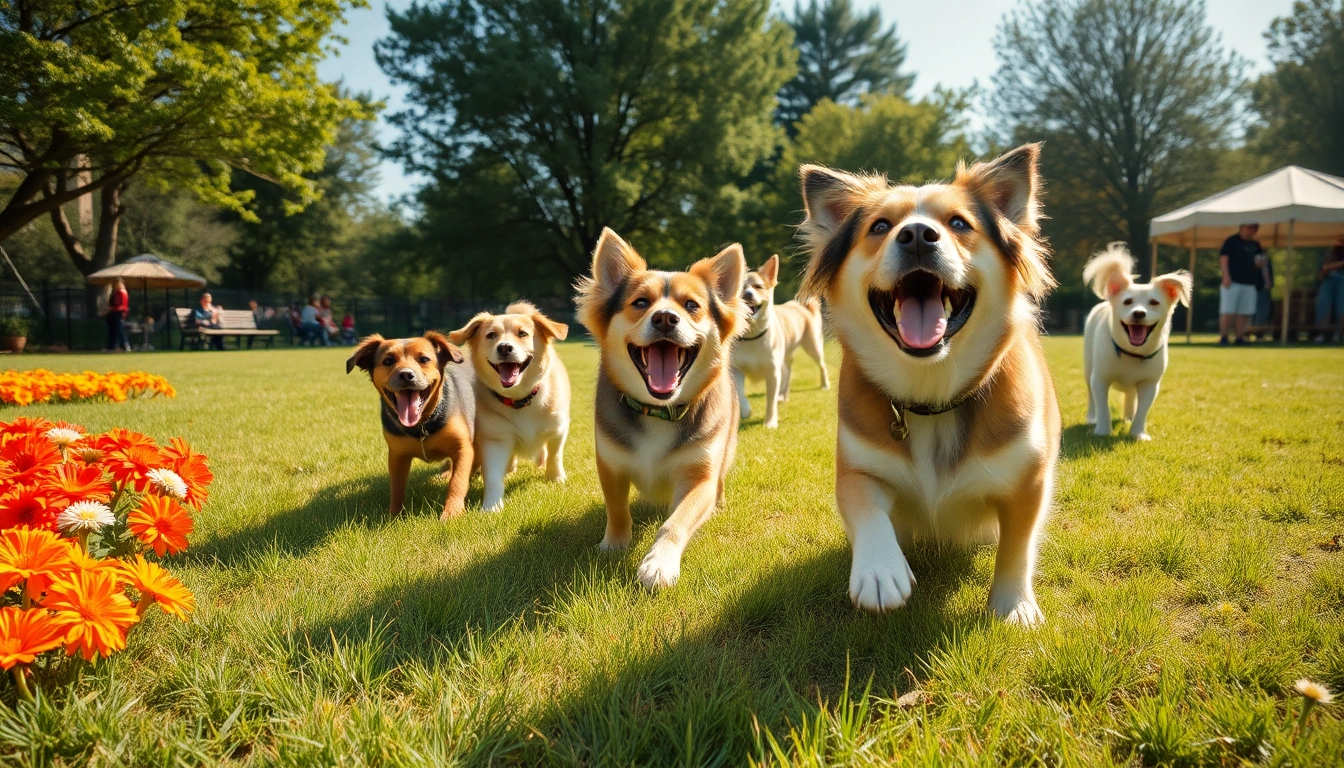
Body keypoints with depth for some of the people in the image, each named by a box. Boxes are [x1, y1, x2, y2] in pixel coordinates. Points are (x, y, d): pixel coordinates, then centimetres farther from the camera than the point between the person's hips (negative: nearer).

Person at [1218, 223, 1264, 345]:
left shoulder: (1255, 245, 18)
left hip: (1249, 284, 6)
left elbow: (1259, 264, 23)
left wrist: (1260, 262, -2)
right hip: (1232, 282, -6)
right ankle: (1223, 337, -5)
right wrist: (1226, 276, -18)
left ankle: (1240, 338, 8)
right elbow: (1223, 258, -8)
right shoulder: (1231, 241, -1)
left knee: (1244, 313, 3)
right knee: (1228, 312, -9)